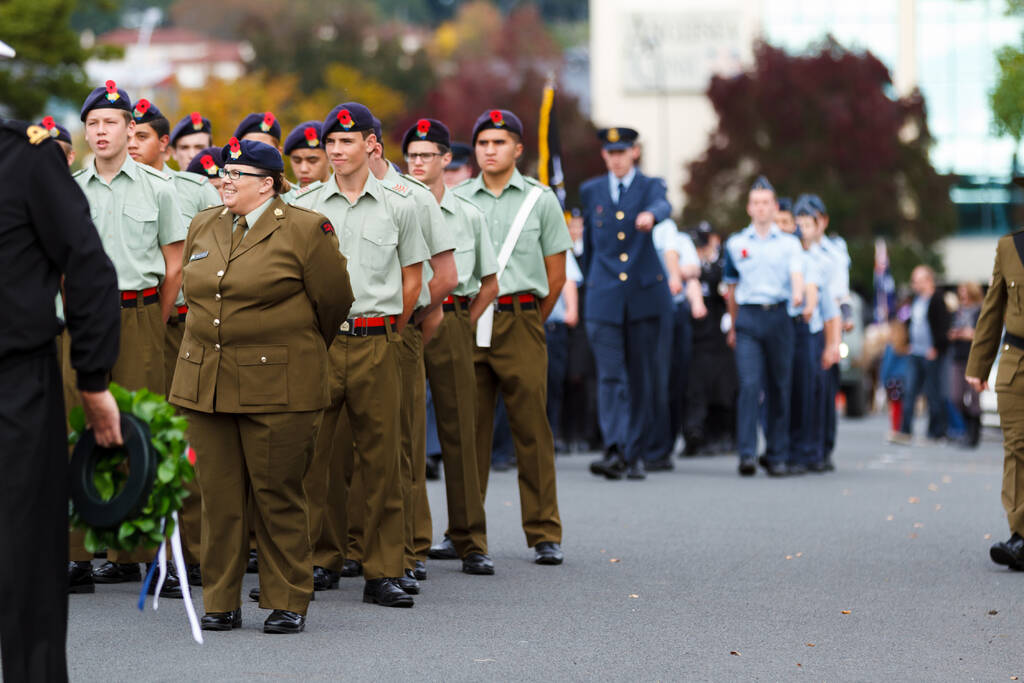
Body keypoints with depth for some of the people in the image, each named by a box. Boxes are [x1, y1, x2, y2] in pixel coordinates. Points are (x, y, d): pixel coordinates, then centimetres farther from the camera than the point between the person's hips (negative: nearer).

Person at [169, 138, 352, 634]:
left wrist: (303, 352, 15)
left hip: (277, 388, -5)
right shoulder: (203, 227, 12)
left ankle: (287, 603, 9)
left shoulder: (305, 230, -5)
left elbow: (334, 301, 3)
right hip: (205, 383, 5)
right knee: (218, 498, 6)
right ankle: (221, 602, 13)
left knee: (278, 498, -1)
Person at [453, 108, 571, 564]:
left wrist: (528, 320, 10)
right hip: (466, 322, 1)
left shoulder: (540, 199, 6)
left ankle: (544, 534, 2)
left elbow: (556, 273, 9)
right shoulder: (456, 200, 9)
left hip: (521, 323, -1)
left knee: (532, 428, -2)